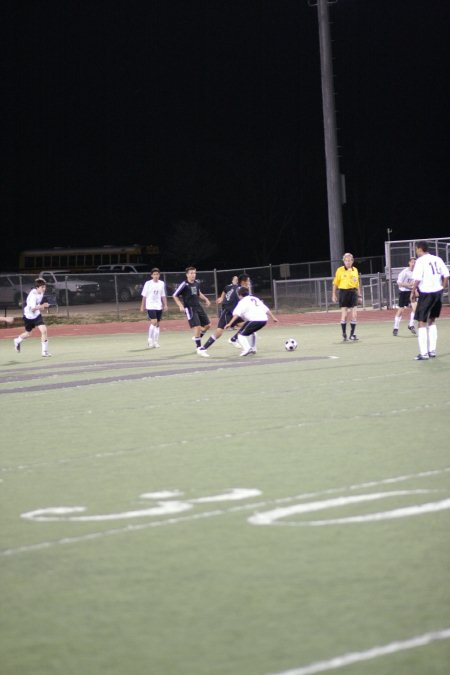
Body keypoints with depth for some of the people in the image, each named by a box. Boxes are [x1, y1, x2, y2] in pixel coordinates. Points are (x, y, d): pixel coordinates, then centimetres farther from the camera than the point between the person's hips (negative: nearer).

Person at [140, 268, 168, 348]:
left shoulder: (162, 284, 7)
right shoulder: (148, 283, -4)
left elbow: (163, 296, 13)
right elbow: (144, 296, 0)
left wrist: (165, 305, 6)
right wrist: (142, 306, 0)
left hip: (159, 306, 4)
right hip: (150, 306, -4)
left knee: (157, 324, 6)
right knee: (153, 322, -17)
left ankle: (156, 342, 13)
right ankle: (150, 340, -7)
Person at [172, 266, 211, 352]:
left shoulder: (197, 283, 5)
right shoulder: (184, 284, -14)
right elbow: (175, 296, -8)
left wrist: (205, 299, 18)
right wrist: (180, 305, -18)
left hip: (198, 307, 7)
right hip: (190, 309, -7)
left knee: (207, 325, 10)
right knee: (197, 327, -14)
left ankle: (197, 338, 32)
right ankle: (198, 347, -5)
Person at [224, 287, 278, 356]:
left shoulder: (242, 302, 6)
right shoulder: (255, 299, 28)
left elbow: (237, 314, -10)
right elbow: (266, 309, 27)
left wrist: (230, 323, -16)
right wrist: (273, 318, 34)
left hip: (254, 320, -8)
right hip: (263, 319, 8)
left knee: (241, 334, 2)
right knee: (252, 331, 37)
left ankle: (246, 349, -20)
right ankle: (253, 349, 34)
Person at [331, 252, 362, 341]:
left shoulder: (355, 270, 9)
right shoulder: (340, 270, -1)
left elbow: (357, 284, 16)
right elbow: (335, 283, 1)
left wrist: (359, 295, 14)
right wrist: (333, 295, -2)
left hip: (353, 293, 3)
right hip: (344, 292, -3)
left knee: (353, 315, -1)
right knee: (344, 315, -2)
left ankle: (352, 334, 7)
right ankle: (344, 334, 9)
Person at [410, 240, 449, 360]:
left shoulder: (420, 261, -10)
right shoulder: (437, 259, 8)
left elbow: (417, 279, -17)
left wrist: (413, 292, -6)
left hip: (426, 293, -6)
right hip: (437, 292, 6)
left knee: (422, 322, 0)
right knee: (432, 321, 20)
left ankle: (424, 353, -6)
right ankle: (432, 351, 19)